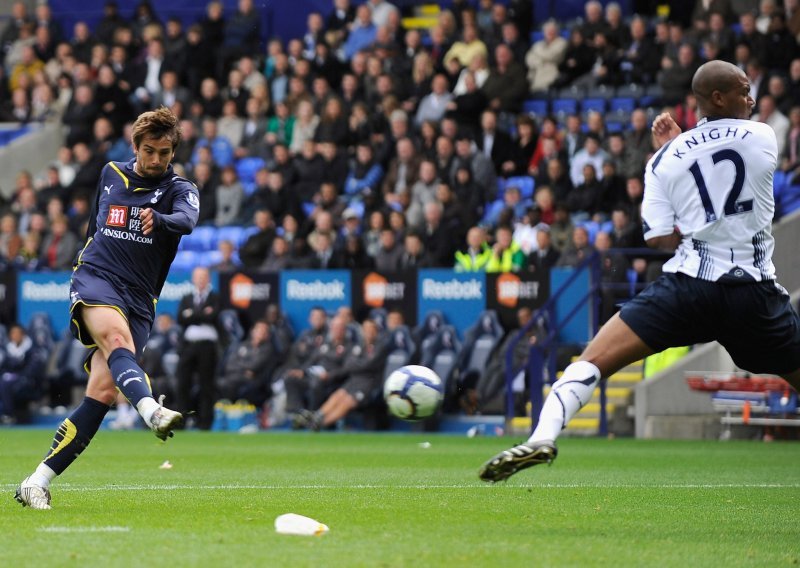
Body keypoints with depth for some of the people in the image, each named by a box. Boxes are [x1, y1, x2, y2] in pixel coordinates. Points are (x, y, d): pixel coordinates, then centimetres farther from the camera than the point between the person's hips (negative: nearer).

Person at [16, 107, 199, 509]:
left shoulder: (179, 189, 4)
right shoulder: (110, 175, 13)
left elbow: (188, 219, -21)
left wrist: (158, 220, -41)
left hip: (139, 299, 0)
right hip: (96, 279, 0)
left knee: (103, 392, -12)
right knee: (117, 339, -34)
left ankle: (38, 482, -8)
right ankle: (152, 411, -63)